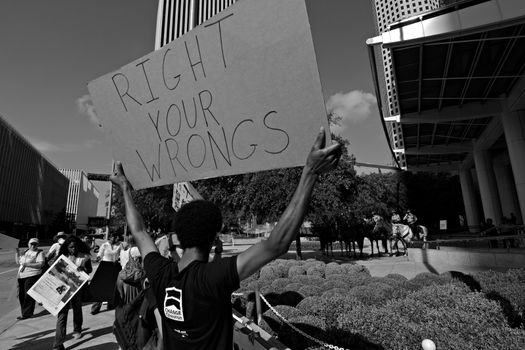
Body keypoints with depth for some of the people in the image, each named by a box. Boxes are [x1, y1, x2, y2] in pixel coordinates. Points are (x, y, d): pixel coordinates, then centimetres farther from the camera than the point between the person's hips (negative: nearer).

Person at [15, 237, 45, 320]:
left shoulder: (39, 253, -4)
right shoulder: (26, 252, 17)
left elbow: (41, 264, -14)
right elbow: (18, 261, 22)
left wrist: (27, 264, -18)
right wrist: (17, 253, 11)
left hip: (32, 276, -7)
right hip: (21, 276, 7)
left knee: (28, 295, -6)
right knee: (21, 295, 11)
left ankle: (27, 314, 4)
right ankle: (24, 312, 24)